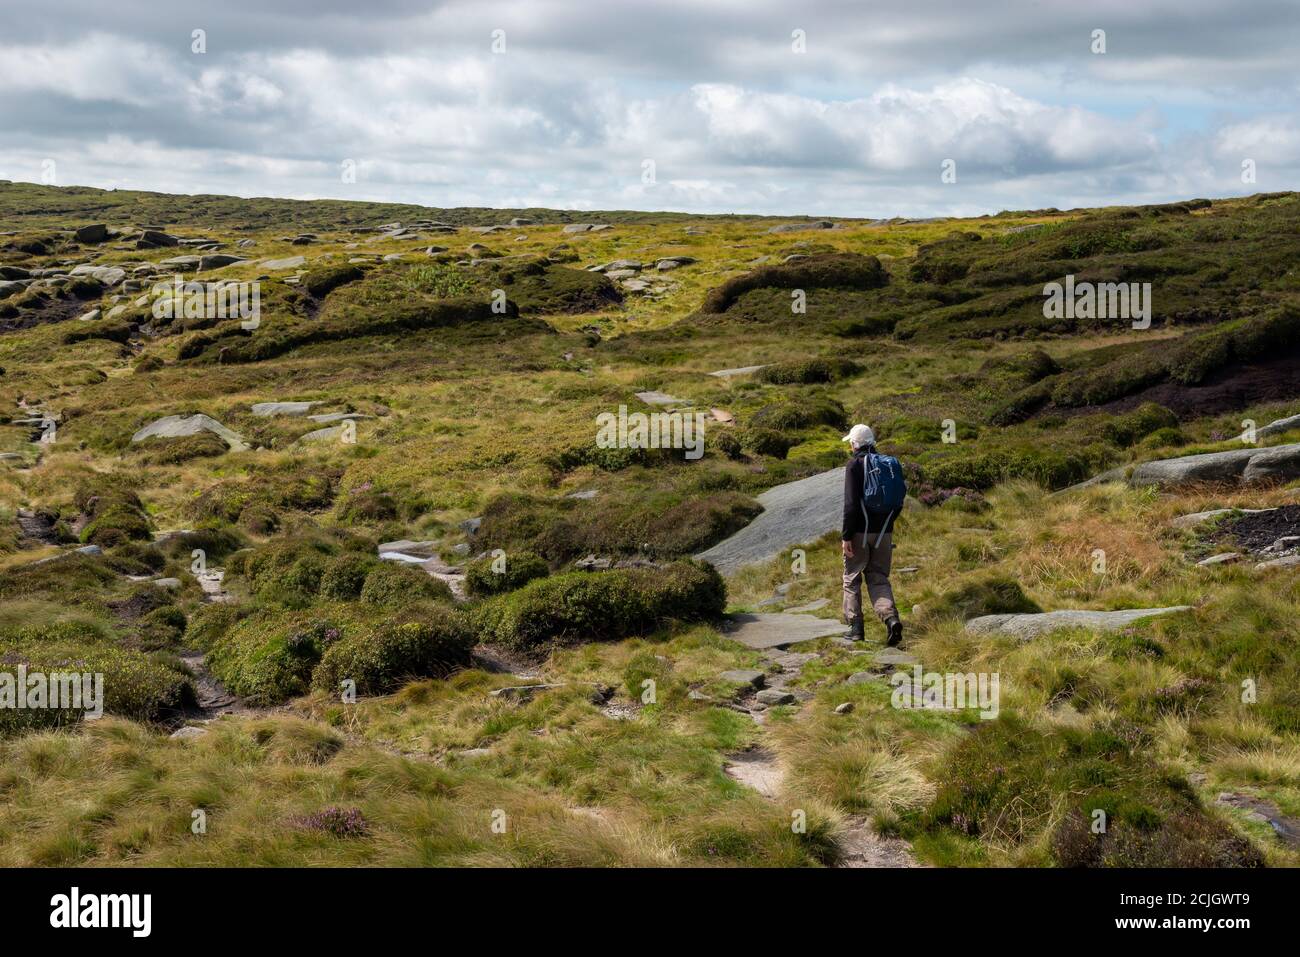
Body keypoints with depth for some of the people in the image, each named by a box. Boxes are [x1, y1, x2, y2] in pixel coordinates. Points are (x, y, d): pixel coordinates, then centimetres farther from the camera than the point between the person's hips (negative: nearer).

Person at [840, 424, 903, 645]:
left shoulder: (854, 465, -10)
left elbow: (851, 503, -17)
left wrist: (846, 536, -15)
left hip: (860, 532, -5)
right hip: (884, 533, 5)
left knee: (852, 579, 10)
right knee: (878, 579, 10)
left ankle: (856, 627, 8)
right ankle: (891, 618, -13)